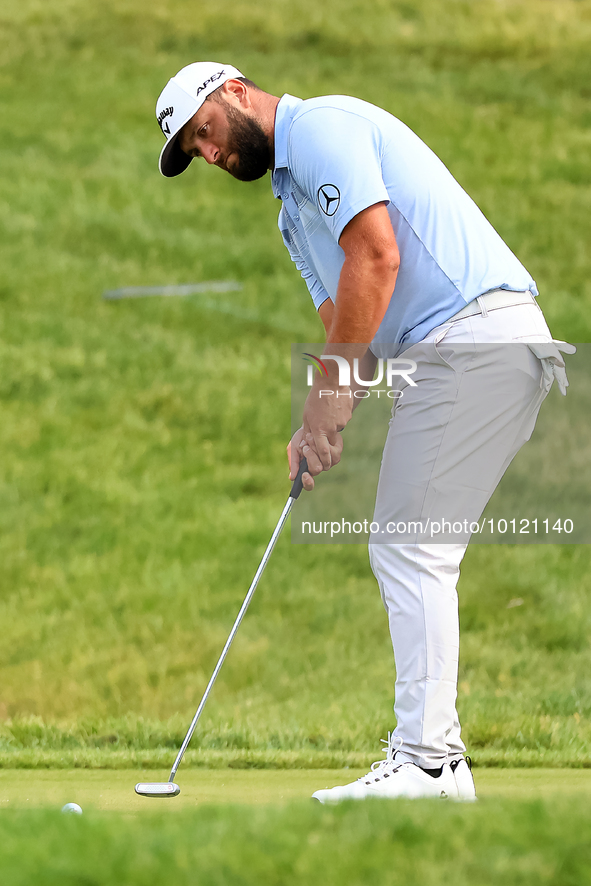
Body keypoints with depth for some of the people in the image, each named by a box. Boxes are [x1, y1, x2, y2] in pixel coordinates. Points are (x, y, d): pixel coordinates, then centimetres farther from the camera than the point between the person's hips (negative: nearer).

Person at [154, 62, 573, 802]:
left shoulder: (320, 126, -5)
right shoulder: (292, 205, 26)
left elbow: (376, 255, -16)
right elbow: (343, 320, 21)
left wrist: (335, 386, -13)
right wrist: (317, 429, 5)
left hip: (477, 337, -10)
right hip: (455, 350, 10)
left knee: (410, 552, -10)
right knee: (407, 554, 11)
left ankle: (425, 763, -11)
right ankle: (434, 750, 12)